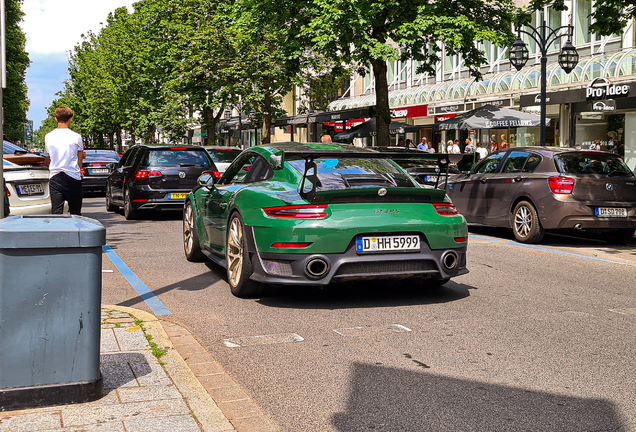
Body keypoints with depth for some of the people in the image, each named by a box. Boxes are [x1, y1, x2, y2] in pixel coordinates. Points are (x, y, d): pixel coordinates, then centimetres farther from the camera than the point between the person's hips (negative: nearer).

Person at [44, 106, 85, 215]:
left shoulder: (48, 137, 6)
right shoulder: (76, 137, -3)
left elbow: (48, 157, 16)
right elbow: (79, 161, 1)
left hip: (54, 178, 2)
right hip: (73, 177, -2)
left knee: (56, 213, -2)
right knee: (75, 214, 6)